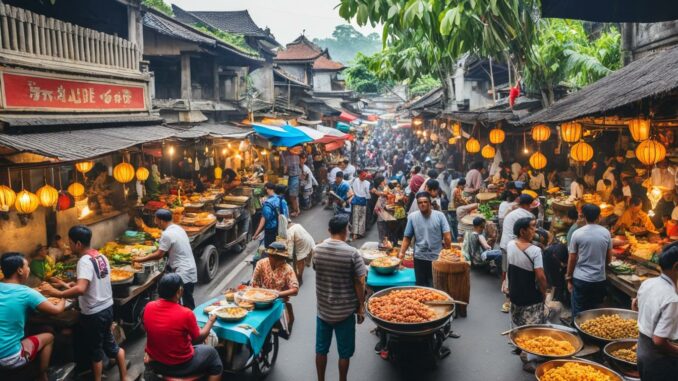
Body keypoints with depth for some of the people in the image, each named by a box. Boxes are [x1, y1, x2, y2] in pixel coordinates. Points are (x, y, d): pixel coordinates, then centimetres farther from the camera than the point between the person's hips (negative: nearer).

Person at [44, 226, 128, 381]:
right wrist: (74, 285, 15)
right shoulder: (101, 256, 3)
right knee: (109, 345, 22)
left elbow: (80, 289, -35)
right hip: (107, 308, 8)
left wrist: (58, 293, -24)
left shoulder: (85, 261, -22)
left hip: (93, 314, -8)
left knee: (95, 351, 11)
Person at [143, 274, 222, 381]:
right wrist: (211, 320, 6)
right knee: (211, 352, 19)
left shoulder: (148, 307, -12)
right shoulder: (186, 313, -26)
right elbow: (198, 339, -9)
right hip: (180, 366, -5)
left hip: (155, 363, 6)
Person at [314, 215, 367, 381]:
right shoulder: (352, 253, -17)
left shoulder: (318, 250, -6)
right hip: (345, 311, -3)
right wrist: (361, 307, -1)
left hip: (323, 309, 4)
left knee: (321, 349, 18)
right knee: (344, 353, 13)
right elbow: (359, 283, -13)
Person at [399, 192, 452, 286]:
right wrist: (402, 252, -9)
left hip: (437, 258, -1)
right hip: (420, 258, 1)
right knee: (421, 285, 10)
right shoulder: (412, 217, -2)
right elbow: (407, 237, 1)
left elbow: (447, 236, -8)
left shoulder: (439, 215, -7)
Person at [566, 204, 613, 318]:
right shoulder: (606, 233, 0)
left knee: (579, 313, 6)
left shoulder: (577, 233, -8)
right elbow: (609, 258, 8)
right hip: (599, 279, 3)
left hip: (580, 279, -3)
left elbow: (572, 259, -4)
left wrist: (569, 278, 6)